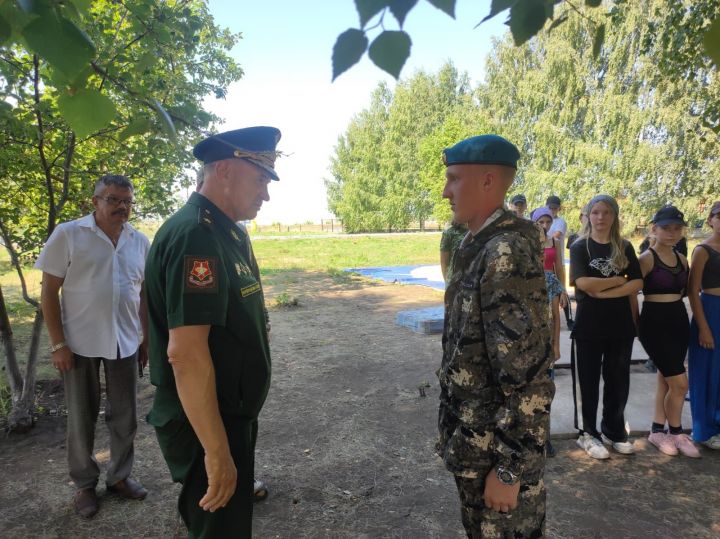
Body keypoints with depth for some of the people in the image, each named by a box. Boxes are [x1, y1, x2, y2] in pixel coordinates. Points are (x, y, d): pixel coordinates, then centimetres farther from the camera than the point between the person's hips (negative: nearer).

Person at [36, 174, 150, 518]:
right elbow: (49, 291, -6)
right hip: (80, 343, -3)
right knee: (81, 417, 11)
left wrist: (146, 338, 9)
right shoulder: (68, 234, -7)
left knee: (124, 415, 12)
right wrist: (58, 343, -10)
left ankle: (119, 476, 32)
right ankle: (84, 484, 30)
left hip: (125, 343, 3)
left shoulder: (140, 242, 4)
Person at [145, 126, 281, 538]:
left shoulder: (228, 233, 8)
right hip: (207, 426, -9)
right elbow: (185, 353, -30)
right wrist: (217, 450, -26)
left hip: (231, 415, 9)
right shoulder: (195, 235, -24)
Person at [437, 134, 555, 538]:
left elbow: (528, 375, -26)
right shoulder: (482, 246, 6)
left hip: (500, 445, -8)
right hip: (479, 437, 9)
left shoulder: (508, 253, -25)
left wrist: (509, 470, -20)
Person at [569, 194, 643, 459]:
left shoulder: (625, 247, 7)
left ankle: (614, 431, 29)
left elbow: (637, 283, -4)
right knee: (588, 381, 5)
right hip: (589, 324, -3)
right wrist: (619, 280, -8)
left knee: (619, 381, 12)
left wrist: (603, 292, -15)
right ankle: (588, 433, 18)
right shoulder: (580, 247, -3)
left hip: (621, 323, 4)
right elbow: (583, 283, -18)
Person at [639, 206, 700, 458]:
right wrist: (636, 325, -11)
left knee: (666, 380, 13)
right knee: (680, 382, -6)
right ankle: (676, 433, 14)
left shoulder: (682, 259, 10)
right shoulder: (647, 258, -11)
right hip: (655, 322, -7)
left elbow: (684, 291, 19)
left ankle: (657, 430, 25)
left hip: (679, 321, 7)